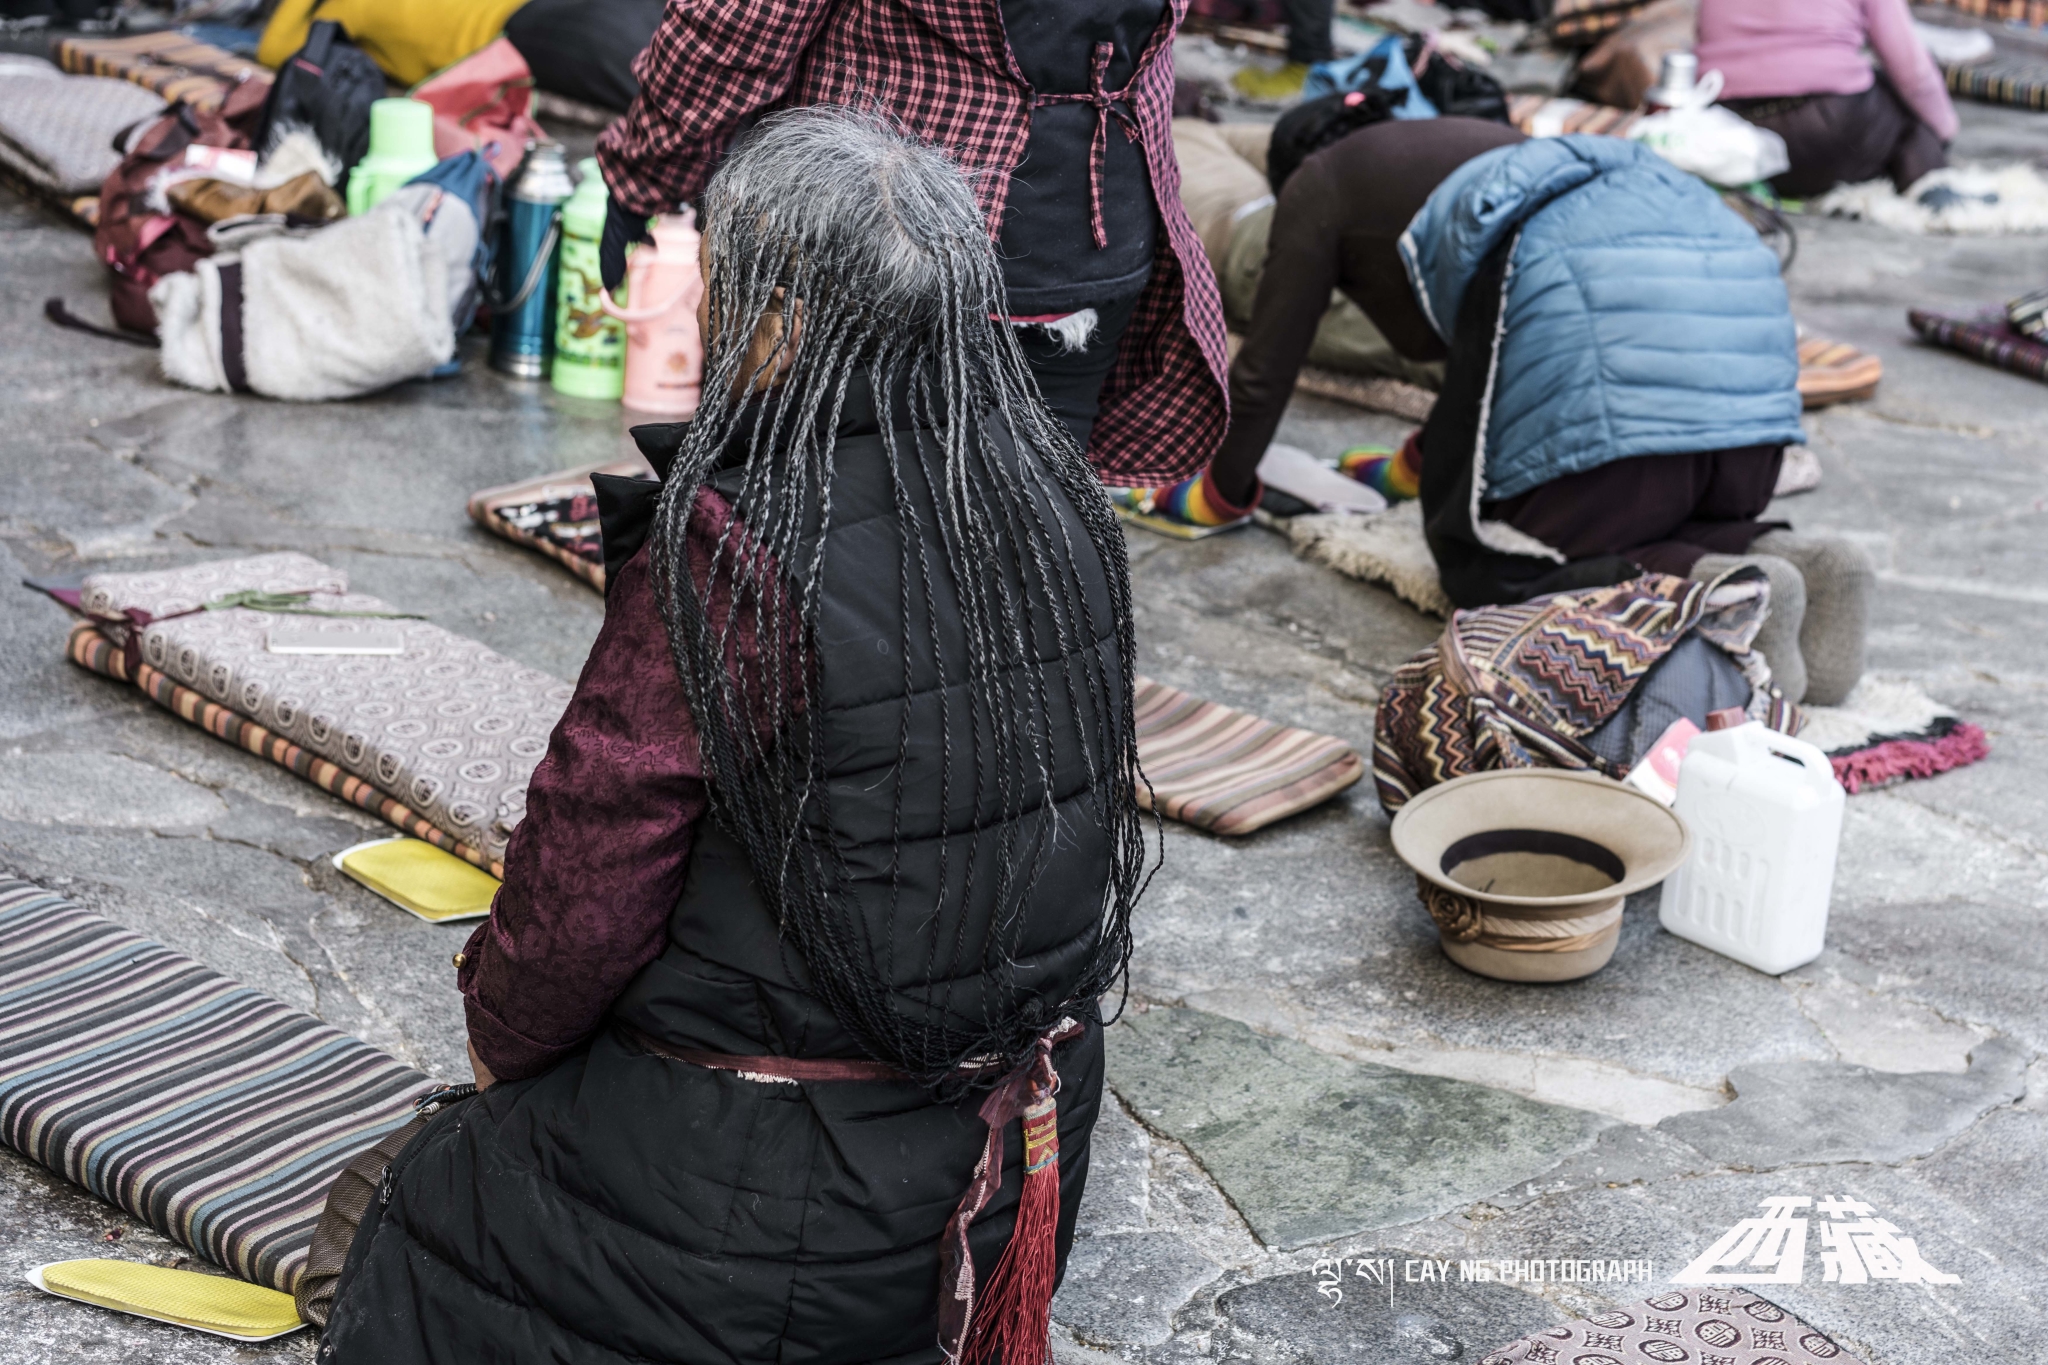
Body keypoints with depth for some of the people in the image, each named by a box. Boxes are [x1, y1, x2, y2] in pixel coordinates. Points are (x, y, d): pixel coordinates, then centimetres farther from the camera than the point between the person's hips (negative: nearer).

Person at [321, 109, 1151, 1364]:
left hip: (780, 1196, -7)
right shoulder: (1060, 501, -5)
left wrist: (503, 1034, 3)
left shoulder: (732, 555, -24)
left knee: (435, 1223, 19)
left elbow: (589, 876, -14)